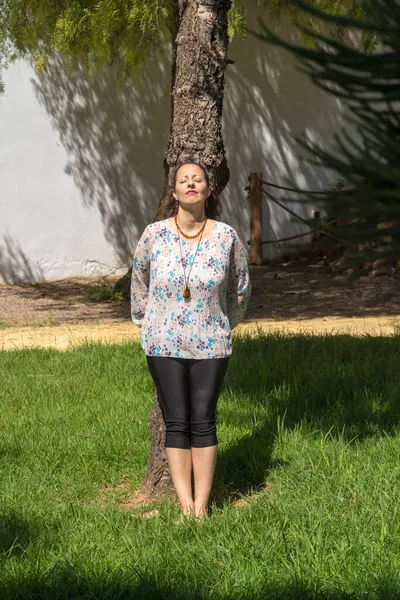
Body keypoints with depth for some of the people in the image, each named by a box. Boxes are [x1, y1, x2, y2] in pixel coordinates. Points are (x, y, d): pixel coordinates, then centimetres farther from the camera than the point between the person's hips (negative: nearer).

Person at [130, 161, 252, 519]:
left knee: (203, 422, 1)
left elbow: (240, 287, 13)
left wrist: (226, 324, 19)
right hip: (164, 344, 0)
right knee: (176, 422, 2)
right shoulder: (154, 234, -4)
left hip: (210, 344, 0)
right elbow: (139, 279, 15)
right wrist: (143, 319, 20)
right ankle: (185, 503, 9)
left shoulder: (226, 237, -4)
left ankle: (202, 505, 8)